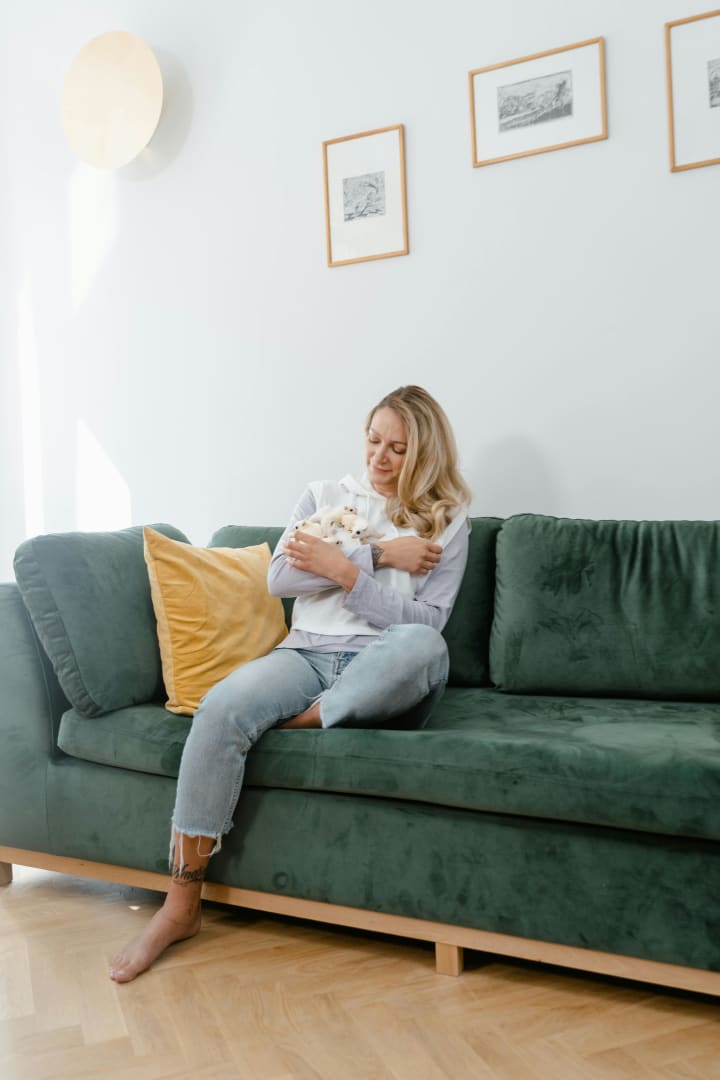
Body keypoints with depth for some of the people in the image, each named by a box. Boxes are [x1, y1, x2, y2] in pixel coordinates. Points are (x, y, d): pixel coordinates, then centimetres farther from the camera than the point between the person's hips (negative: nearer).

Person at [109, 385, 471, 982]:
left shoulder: (447, 520, 11)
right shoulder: (324, 495, 17)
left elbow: (426, 620, -1)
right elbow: (280, 577, 2)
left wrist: (344, 569, -11)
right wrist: (379, 554, -5)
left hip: (385, 678, -1)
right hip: (308, 655, 2)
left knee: (423, 644, -38)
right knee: (222, 707, -30)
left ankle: (303, 724, -20)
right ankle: (181, 904, -19)